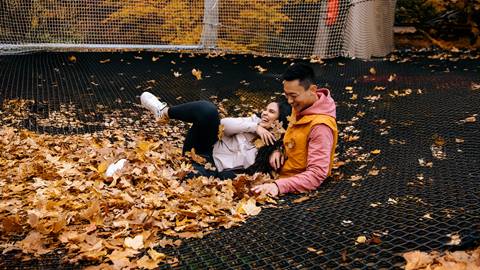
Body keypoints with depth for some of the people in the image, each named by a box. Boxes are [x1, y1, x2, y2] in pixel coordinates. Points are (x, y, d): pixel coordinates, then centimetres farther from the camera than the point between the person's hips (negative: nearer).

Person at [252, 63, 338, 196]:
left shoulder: (320, 126, -27)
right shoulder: (301, 107, -1)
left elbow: (317, 174, -30)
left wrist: (279, 186, -38)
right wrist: (278, 151, -4)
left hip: (298, 188, -8)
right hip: (282, 173, 8)